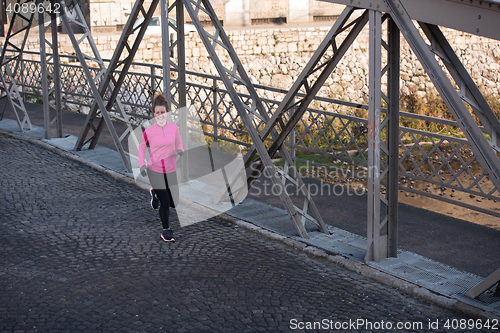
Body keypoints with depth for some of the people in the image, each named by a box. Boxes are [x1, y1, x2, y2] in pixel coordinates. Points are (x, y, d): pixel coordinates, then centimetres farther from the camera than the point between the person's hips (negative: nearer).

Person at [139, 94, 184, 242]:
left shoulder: (174, 128, -1)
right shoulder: (148, 131, -8)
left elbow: (179, 143, 13)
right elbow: (142, 147, 6)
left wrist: (180, 150, -11)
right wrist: (142, 164, -6)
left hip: (171, 170, 3)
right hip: (155, 170, -3)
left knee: (173, 203, 8)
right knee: (165, 203, -4)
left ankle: (155, 193, 38)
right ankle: (166, 229, 18)